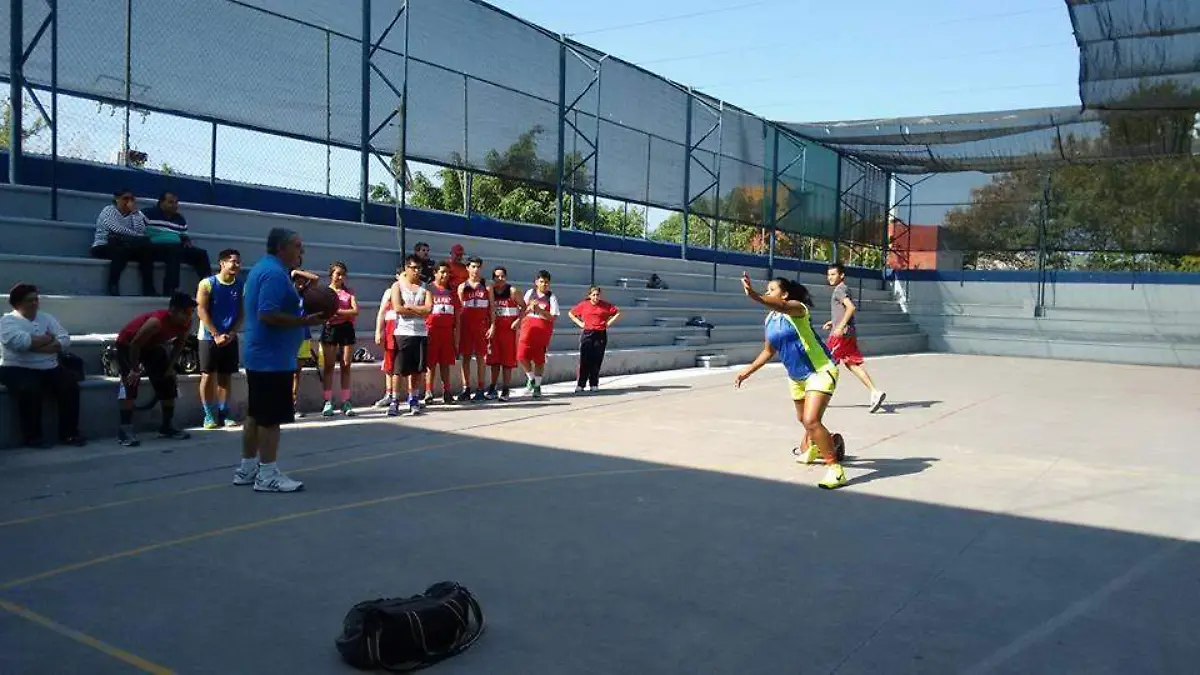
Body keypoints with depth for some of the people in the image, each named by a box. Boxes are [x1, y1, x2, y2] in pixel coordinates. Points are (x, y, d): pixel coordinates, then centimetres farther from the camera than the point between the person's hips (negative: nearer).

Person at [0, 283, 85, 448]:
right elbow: (20, 341, -22)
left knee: (70, 386, -19)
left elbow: (65, 341, 0)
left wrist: (34, 346, -15)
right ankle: (31, 437, -18)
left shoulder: (47, 317, 15)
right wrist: (48, 339, -7)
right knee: (30, 390, -33)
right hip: (18, 369, -5)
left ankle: (69, 434, -11)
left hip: (49, 369, 5)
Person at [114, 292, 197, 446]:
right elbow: (135, 344, -33)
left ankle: (167, 426, 14)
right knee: (130, 384, -20)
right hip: (127, 345, -7)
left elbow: (178, 344, -1)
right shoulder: (156, 322, -40)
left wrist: (170, 367, -5)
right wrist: (135, 370, -25)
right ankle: (125, 431, -19)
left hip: (152, 346, 8)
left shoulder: (186, 324, -19)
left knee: (168, 383, 4)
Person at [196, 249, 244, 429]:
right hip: (209, 337, -3)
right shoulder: (207, 283, -7)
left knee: (226, 377, 7)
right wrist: (216, 335, -15)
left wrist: (231, 334, -10)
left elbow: (241, 314, 4)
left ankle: (223, 414, 14)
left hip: (230, 338, 4)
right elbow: (201, 311, -10)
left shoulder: (241, 286, 3)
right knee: (208, 376, -3)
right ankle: (209, 416, 3)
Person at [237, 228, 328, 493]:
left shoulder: (262, 268, 16)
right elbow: (268, 315, -27)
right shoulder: (275, 273, -18)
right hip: (273, 358, -11)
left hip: (259, 356, 11)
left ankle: (247, 469, 23)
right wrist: (305, 320, -22)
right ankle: (267, 475, 0)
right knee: (271, 417, -5)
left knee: (256, 414, 15)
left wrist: (297, 298, 17)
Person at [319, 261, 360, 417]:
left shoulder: (349, 291, 9)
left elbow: (356, 311, -4)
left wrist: (337, 311, -15)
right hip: (330, 329, -1)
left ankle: (346, 402, 5)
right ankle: (328, 402, 2)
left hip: (346, 329, 1)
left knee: (346, 366, 2)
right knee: (328, 366, 0)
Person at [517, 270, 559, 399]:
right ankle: (531, 378, 13)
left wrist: (539, 310, -16)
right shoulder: (530, 293, 10)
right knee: (522, 355, -11)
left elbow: (554, 317, -6)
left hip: (543, 331, -2)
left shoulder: (552, 297, 2)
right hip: (528, 329, 2)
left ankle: (537, 385, 16)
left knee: (539, 359, 3)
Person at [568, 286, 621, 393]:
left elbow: (618, 313, 10)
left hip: (601, 335, 1)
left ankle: (594, 384, 11)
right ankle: (580, 385, 0)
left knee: (597, 360, 2)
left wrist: (608, 322, 1)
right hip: (587, 334, -1)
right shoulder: (583, 304, 4)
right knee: (584, 360, -4)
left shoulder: (606, 305, 3)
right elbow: (571, 313, 15)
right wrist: (580, 323, 4)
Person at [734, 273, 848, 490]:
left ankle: (835, 468, -12)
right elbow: (769, 351, 19)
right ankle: (830, 444, 56)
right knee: (804, 420, 25)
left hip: (820, 371, -9)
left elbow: (781, 307, -43)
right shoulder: (770, 319, 5)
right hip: (796, 376, 9)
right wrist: (747, 372, 15)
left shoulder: (797, 308, -18)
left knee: (811, 421, -24)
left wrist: (753, 295, -60)